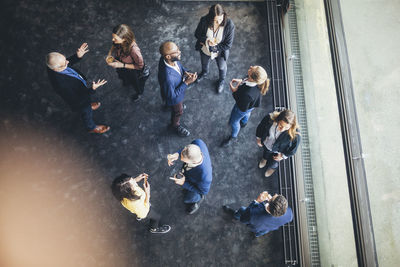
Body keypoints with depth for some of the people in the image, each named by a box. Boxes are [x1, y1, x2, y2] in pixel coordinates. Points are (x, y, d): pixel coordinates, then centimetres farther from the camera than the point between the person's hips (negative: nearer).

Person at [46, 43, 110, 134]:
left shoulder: (53, 65, -26)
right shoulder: (60, 84, -47)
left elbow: (69, 62, -2)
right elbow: (77, 99, -34)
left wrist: (78, 57, -18)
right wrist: (92, 89, -45)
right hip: (80, 102, -6)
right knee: (87, 113, 26)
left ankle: (89, 105, 72)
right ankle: (91, 127, 56)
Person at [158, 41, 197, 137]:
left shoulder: (171, 59, -26)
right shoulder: (168, 78, -49)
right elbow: (172, 96, -32)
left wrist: (185, 72, -20)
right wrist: (186, 82, -35)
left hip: (177, 87, 7)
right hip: (174, 97, -6)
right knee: (178, 112, 25)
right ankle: (176, 125, 58)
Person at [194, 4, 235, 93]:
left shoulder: (229, 25, -35)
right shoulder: (204, 21, -32)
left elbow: (228, 45, -25)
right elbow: (197, 34, -15)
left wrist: (213, 48, -28)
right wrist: (207, 40, -33)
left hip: (220, 53, -2)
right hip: (205, 50, 2)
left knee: (222, 67, 28)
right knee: (204, 63, 34)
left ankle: (221, 80, 63)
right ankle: (204, 73, 71)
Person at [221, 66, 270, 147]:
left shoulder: (247, 94, -51)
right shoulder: (258, 81, -32)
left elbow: (243, 108, -30)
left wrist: (234, 92, -28)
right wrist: (241, 81, -15)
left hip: (243, 109, -6)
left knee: (234, 121, 25)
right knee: (246, 113, 41)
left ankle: (233, 137, 56)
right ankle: (244, 123, 76)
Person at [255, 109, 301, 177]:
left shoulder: (295, 134, -43)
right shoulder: (270, 119, -38)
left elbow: (293, 148, -21)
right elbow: (261, 127, -14)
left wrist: (283, 156, -10)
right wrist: (259, 138, 1)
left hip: (277, 151, -1)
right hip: (265, 145, 2)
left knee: (273, 163, 32)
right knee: (266, 153, 38)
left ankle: (273, 167, 71)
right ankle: (265, 158, 77)